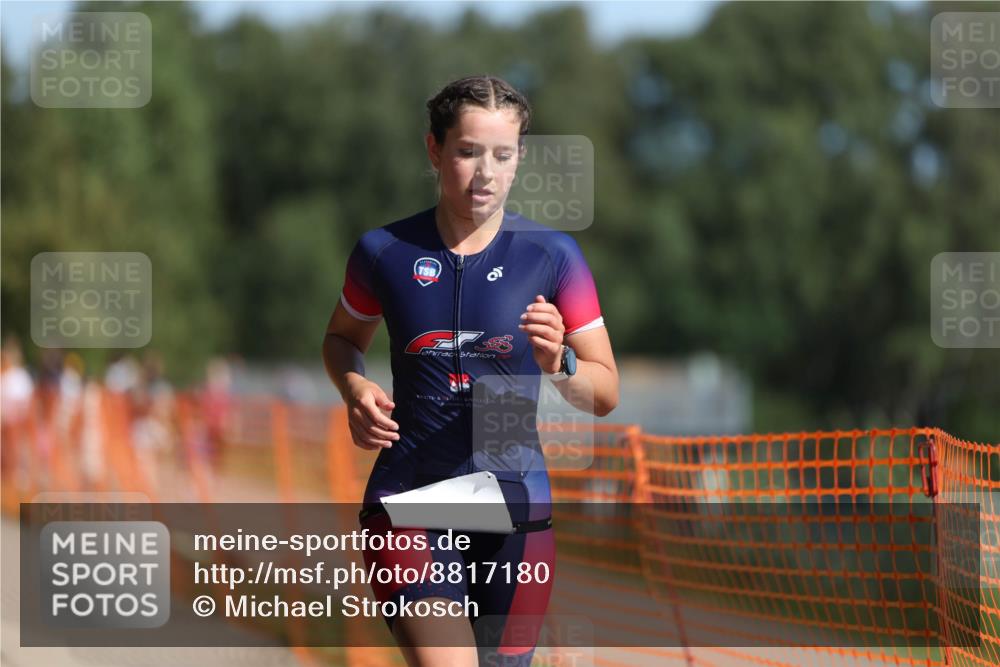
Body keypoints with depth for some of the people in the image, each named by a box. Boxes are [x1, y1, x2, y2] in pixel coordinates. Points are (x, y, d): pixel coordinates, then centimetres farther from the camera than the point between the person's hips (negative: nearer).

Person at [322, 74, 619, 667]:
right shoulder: (384, 252, 1)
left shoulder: (553, 256, -1)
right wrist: (355, 388, -1)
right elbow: (344, 338, 21)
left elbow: (606, 395, 3)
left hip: (515, 507, 1)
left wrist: (559, 364, -19)